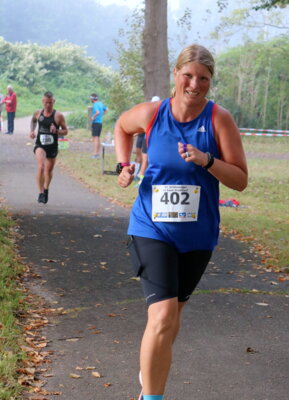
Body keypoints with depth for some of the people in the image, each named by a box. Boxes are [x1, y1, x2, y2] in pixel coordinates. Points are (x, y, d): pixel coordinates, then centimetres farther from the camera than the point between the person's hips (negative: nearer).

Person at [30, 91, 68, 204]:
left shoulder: (59, 116, -8)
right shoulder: (38, 113, -1)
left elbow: (65, 131, -2)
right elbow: (33, 120, 23)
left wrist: (56, 131, -22)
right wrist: (32, 131, 5)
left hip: (52, 146, 0)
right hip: (40, 145, 0)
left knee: (49, 170, 15)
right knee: (41, 167, -23)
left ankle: (46, 189, 42)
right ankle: (41, 193, -22)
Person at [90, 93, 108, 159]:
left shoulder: (95, 105, -15)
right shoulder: (100, 103, 12)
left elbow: (98, 112, -34)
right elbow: (106, 110, 29)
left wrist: (93, 117, -18)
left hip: (95, 123, -9)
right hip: (100, 122, 9)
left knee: (95, 138, -10)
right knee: (98, 138, 13)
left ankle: (95, 154, -14)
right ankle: (98, 153, 17)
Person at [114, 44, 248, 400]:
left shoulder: (219, 119, -10)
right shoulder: (152, 113, -7)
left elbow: (240, 180, -9)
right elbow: (121, 126, 17)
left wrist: (207, 160, -25)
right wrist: (123, 165, 2)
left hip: (197, 235, 2)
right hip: (152, 229, -2)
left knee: (172, 314, 20)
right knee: (162, 317, -17)